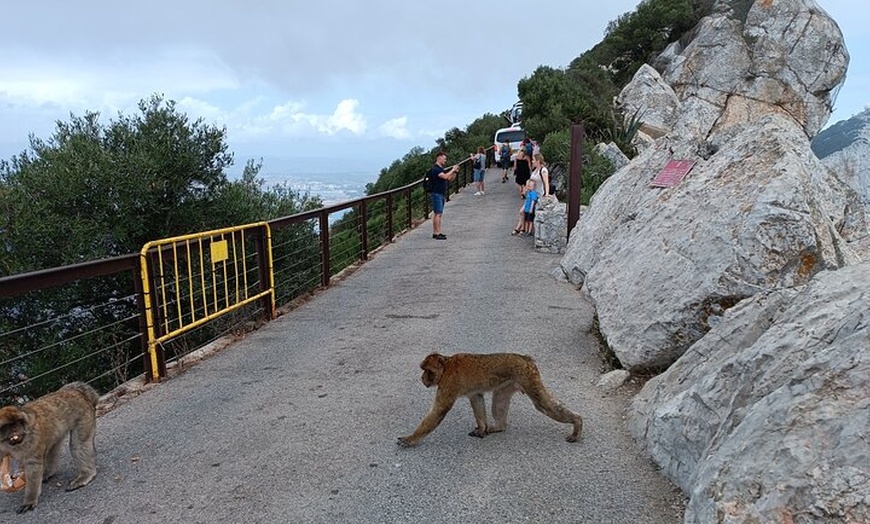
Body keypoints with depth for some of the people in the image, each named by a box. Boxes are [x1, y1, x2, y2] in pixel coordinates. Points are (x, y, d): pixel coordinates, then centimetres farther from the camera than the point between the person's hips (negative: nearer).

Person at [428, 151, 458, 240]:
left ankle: (435, 232, 14)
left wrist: (455, 171, 5)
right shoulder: (435, 169, -14)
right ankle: (437, 233, -10)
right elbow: (445, 176, -27)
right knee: (438, 213, -10)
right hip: (437, 193, -10)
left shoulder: (441, 169, 17)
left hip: (442, 194, 10)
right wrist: (453, 169, -17)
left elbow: (450, 179, 20)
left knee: (437, 213, 10)